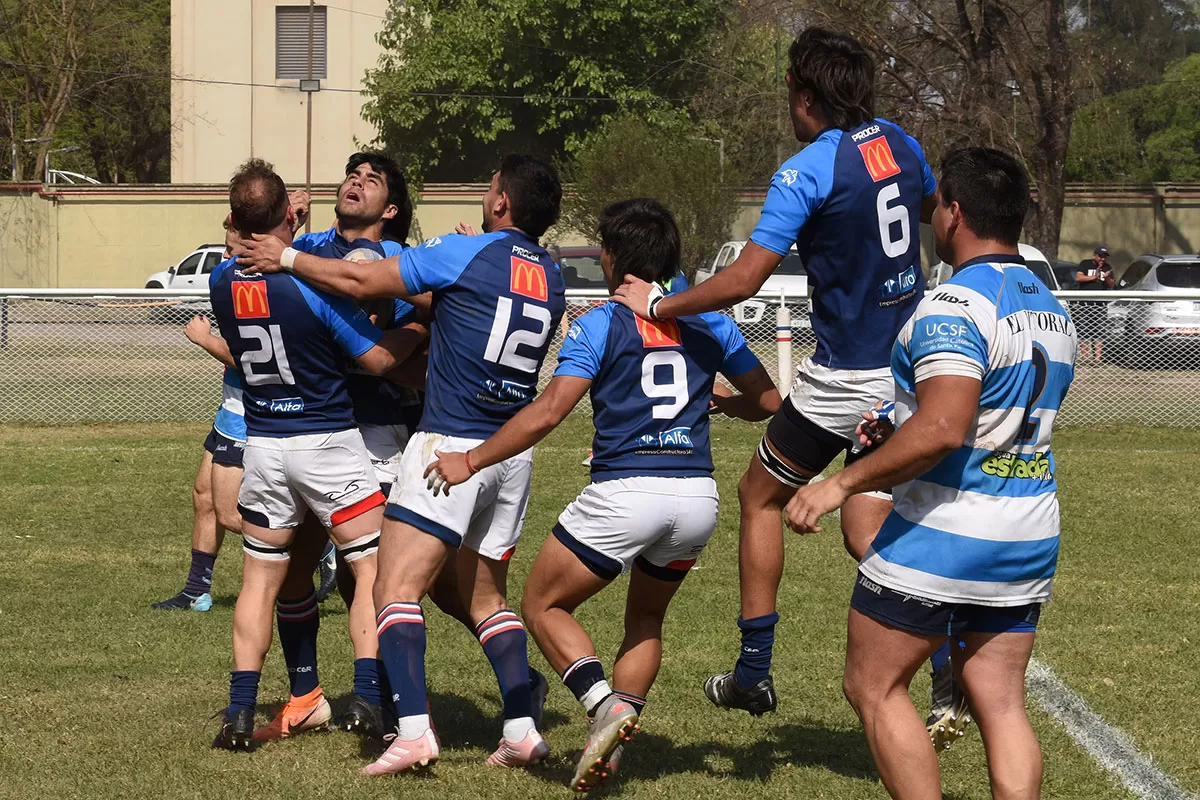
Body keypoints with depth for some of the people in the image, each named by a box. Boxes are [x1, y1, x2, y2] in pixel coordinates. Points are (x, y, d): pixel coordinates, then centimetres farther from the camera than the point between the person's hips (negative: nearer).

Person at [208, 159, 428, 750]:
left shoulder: (221, 283, -4)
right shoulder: (314, 283, -19)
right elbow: (378, 358, -13)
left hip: (262, 446, 5)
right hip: (327, 442, -5)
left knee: (259, 579, 12)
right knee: (374, 570, 3)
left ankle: (240, 713, 6)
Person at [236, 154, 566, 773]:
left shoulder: (467, 253, -8)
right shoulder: (550, 279, 10)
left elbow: (360, 282, -5)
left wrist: (287, 258, 7)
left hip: (451, 444, -7)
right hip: (514, 453, 7)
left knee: (395, 588, -9)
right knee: (485, 599, 17)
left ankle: (413, 730, -23)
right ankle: (522, 729, 8)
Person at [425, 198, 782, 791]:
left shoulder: (599, 325, -3)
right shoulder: (708, 322, 10)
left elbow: (547, 413, -10)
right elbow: (767, 400, 15)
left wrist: (471, 461, -2)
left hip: (625, 492, -5)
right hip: (698, 497, 5)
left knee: (543, 604, 11)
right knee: (646, 618, 25)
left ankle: (604, 703, -12)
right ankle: (614, 735, 11)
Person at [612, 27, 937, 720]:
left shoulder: (805, 173, -17)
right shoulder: (901, 146, 5)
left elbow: (742, 281, -20)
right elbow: (930, 209, 29)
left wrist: (656, 304, -9)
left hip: (847, 379, -7)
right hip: (909, 369, 7)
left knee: (761, 495, 14)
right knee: (868, 532, 9)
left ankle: (754, 673, 15)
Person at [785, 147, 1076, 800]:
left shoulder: (954, 306, -17)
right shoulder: (1053, 313, 12)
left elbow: (942, 429, -28)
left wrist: (843, 483, -22)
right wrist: (899, 426, 30)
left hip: (941, 539, -8)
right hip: (1030, 542, 8)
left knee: (874, 688, 5)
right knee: (1001, 703, 8)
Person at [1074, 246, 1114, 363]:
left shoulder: (1107, 268, 17)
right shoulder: (1085, 264, 8)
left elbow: (1112, 286, 11)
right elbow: (1078, 278, -5)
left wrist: (1107, 278, -9)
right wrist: (1094, 277, -7)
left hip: (1100, 305, 2)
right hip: (1084, 304, -2)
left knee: (1099, 332, -5)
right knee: (1084, 331, -4)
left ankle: (1098, 357, -7)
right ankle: (1084, 357, -3)